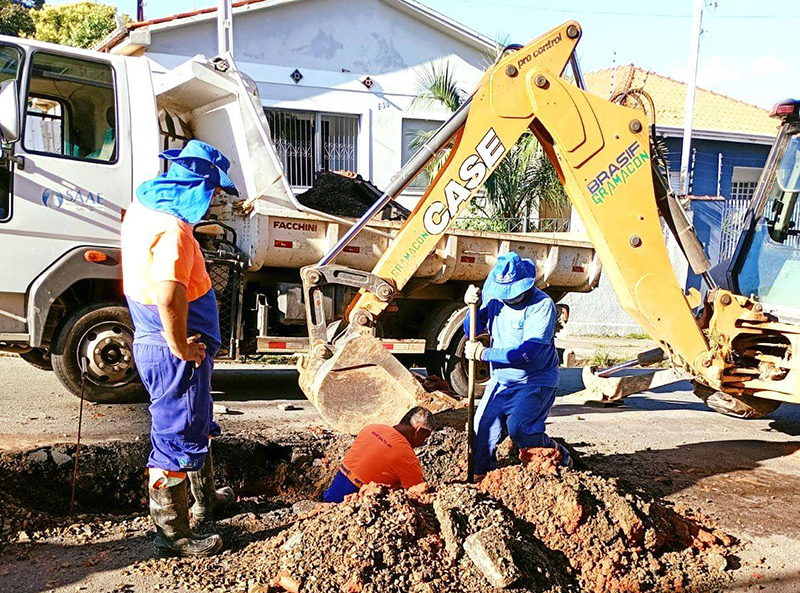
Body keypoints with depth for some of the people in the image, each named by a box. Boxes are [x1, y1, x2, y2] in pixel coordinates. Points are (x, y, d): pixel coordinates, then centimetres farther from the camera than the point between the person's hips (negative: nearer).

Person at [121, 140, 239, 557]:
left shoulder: (143, 205, 7)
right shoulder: (172, 231, -25)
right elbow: (169, 296, -39)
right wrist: (181, 347, -24)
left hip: (154, 344, 10)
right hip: (173, 353, -10)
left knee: (197, 425, 26)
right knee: (175, 438, 2)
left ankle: (205, 498, 45)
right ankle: (173, 536, 16)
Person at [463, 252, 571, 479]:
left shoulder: (542, 305, -20)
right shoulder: (493, 295, -1)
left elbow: (529, 352, -28)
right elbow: (472, 332, 4)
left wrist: (484, 354, -26)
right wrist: (473, 306, -16)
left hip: (534, 382, -6)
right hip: (501, 379, 6)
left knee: (518, 428, -20)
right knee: (483, 428, 0)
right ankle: (481, 475, 22)